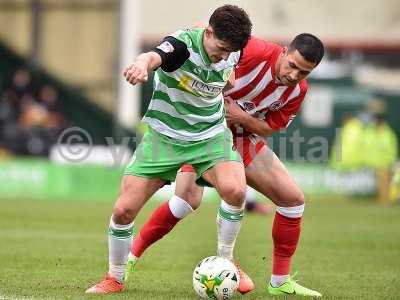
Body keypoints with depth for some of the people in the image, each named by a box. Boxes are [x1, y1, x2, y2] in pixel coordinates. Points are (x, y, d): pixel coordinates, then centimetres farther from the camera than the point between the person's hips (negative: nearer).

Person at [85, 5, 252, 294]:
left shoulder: (231, 55, -7)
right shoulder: (183, 44, -24)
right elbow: (154, 56, -50)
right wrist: (142, 64, -71)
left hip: (210, 137, 2)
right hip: (164, 137, -2)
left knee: (235, 190, -27)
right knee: (124, 209, -8)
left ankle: (225, 260, -3)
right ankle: (115, 278, 18)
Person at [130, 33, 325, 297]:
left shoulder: (298, 91, -8)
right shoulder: (254, 52, -27)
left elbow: (268, 128, -1)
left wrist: (242, 117, -20)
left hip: (243, 138, 6)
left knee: (293, 198, 1)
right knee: (189, 198, -28)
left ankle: (280, 282, 11)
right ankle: (132, 255, -11)